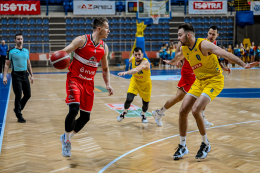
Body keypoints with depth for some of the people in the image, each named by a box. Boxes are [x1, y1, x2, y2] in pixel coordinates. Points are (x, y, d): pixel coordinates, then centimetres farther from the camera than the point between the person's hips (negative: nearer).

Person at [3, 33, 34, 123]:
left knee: (28, 95, 7)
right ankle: (19, 116, 8)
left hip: (25, 74, 5)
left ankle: (17, 109, 30)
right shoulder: (11, 51, -4)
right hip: (16, 75, -5)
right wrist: (4, 76, -12)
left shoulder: (26, 51, 10)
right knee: (18, 96, -3)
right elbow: (7, 65, -3)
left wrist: (31, 75, 14)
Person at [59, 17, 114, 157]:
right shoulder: (82, 40, -10)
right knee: (73, 110, -24)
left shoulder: (104, 47, 6)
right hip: (75, 79, -6)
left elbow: (105, 68, 17)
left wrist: (108, 85, 4)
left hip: (88, 83, 6)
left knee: (85, 117, 5)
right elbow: (64, 52, -12)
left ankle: (66, 137, 30)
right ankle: (67, 141, 0)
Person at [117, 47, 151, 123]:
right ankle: (124, 112, 14)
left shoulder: (145, 62, -35)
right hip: (135, 81, 2)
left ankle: (143, 114, 42)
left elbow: (137, 69, -59)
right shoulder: (133, 59, -17)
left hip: (145, 84, -2)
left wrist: (126, 72, -72)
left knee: (146, 103, 8)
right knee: (129, 99, -16)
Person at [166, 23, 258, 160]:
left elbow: (225, 54, -29)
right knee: (183, 111, -1)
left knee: (195, 110, -23)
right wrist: (171, 62, 49)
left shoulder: (203, 45, -21)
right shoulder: (184, 49, 2)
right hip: (199, 81, 8)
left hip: (214, 81, -8)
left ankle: (205, 144, -2)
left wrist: (243, 65, -40)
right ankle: (182, 146, 15)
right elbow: (178, 57, 28)